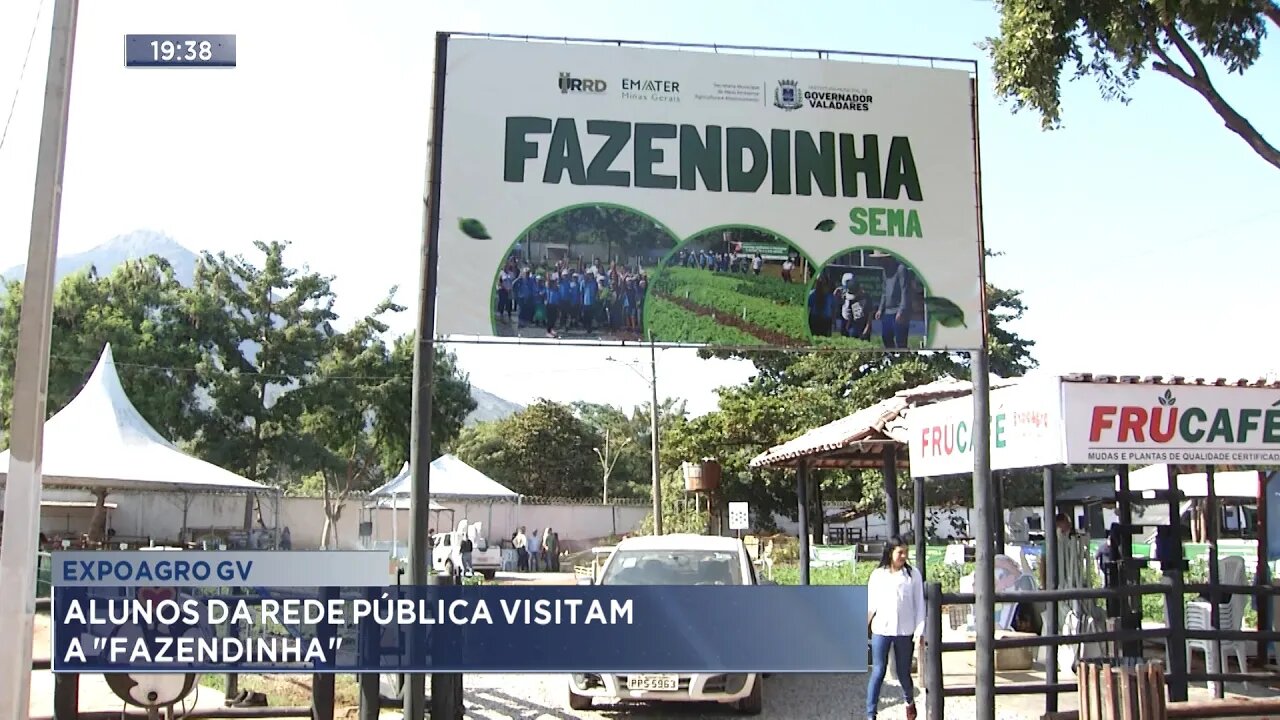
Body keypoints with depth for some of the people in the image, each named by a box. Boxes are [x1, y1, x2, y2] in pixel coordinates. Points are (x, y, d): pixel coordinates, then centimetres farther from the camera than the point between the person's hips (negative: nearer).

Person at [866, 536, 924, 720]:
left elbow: (919, 604, 2)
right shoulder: (877, 575, 3)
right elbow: (871, 604, 7)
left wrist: (920, 630, -4)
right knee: (878, 672, 0)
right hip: (881, 630, 0)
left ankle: (910, 701, 38)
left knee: (904, 672, 10)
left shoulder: (913, 575, 2)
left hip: (905, 632, 0)